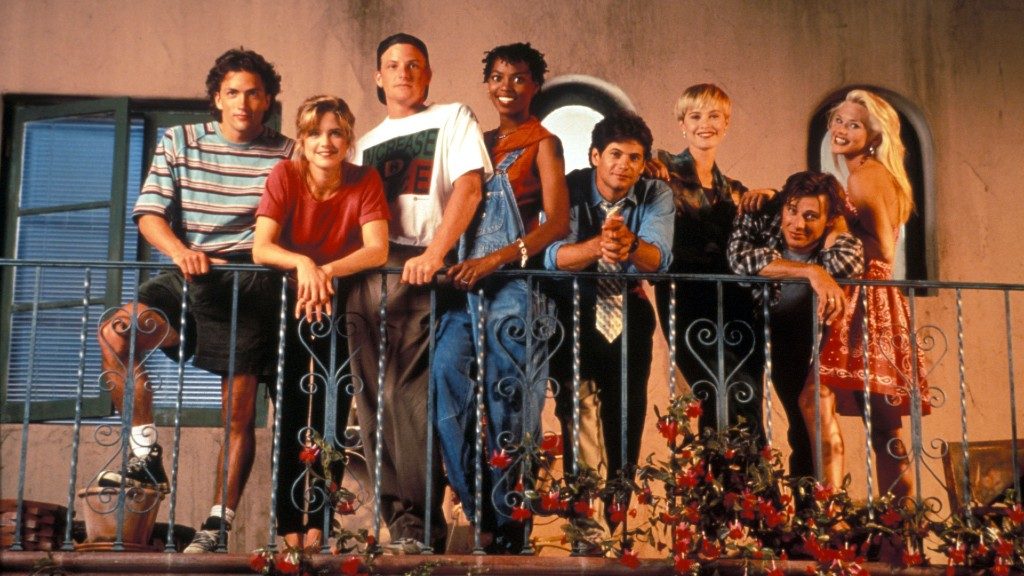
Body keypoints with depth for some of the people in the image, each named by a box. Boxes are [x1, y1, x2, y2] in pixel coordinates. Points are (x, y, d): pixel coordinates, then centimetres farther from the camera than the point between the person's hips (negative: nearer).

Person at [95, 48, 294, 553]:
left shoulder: (286, 155, 7)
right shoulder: (179, 142, 12)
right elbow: (148, 213, 2)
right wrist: (179, 250, -19)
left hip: (251, 285, -2)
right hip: (188, 279, 2)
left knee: (239, 413, -2)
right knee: (115, 331, -25)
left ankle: (219, 524, 9)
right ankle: (147, 458, -11)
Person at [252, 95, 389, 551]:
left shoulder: (364, 181, -12)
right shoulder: (285, 175, -12)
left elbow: (377, 250, -23)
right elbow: (261, 247, -21)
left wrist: (326, 271, -39)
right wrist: (302, 264, -41)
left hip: (340, 310, 0)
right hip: (289, 308, 0)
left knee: (330, 422, -6)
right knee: (290, 420, -6)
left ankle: (317, 528, 1)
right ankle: (290, 531, -2)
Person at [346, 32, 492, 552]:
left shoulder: (452, 119, 11)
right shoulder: (365, 143, 26)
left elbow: (468, 186, -4)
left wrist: (435, 253, -18)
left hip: (418, 271, -5)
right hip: (364, 272, 5)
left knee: (409, 393, -14)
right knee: (372, 396, -1)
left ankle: (420, 522, -13)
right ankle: (396, 520, 1)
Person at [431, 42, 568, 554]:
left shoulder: (542, 142, 5)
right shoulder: (479, 142, 21)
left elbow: (557, 223, -5)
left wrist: (496, 259, -17)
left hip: (517, 283, -5)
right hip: (470, 282, 5)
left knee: (506, 402, -7)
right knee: (446, 371, -13)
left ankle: (508, 527, 1)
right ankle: (481, 511, -5)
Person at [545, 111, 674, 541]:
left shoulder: (656, 196, -9)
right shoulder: (569, 190, -13)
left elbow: (658, 259, -25)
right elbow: (552, 256, -27)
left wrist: (630, 244, -48)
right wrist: (599, 245, -47)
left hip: (628, 316, 3)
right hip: (575, 311, -2)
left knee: (627, 418, 9)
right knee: (579, 409, -15)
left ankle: (615, 518, 24)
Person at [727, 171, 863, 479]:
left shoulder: (840, 244, -22)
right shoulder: (760, 219, -27)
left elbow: (846, 268, -43)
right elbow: (740, 257, -46)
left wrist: (837, 220, -30)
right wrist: (811, 272, -50)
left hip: (800, 335, 2)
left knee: (807, 418, 4)